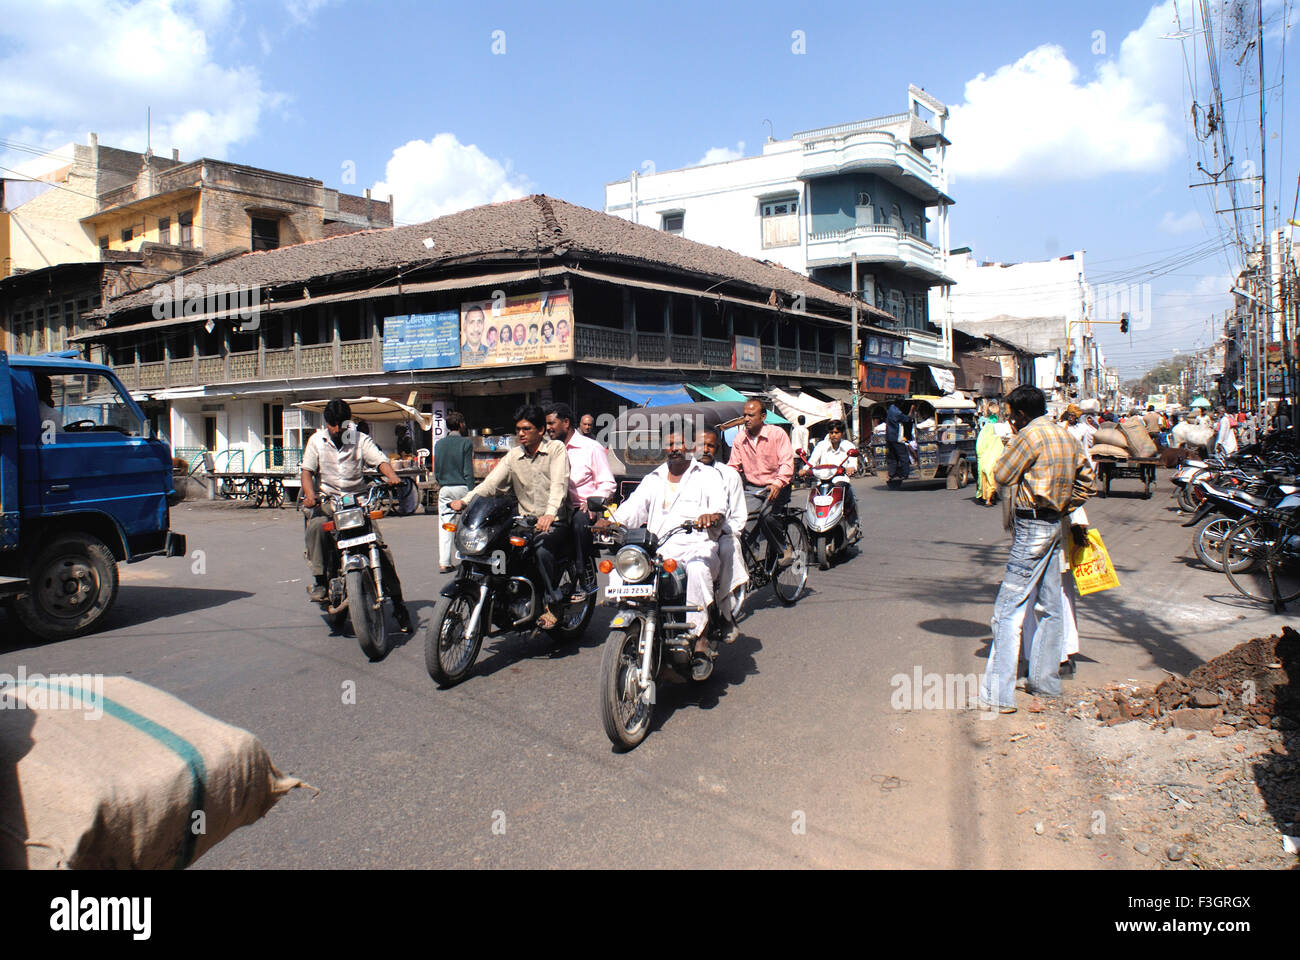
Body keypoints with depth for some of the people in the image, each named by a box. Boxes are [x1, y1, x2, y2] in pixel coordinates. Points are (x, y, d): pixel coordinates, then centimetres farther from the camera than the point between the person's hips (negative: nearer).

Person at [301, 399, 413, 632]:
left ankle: (397, 600, -5)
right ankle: (320, 580, -22)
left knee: (380, 545, -13)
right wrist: (310, 494, -18)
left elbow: (380, 460, -9)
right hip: (328, 500, 1)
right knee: (316, 527, -33)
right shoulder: (317, 440, 7)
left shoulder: (361, 440, 3)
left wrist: (391, 475, -32)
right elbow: (307, 471, 2)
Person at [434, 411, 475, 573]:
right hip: (462, 487, -3)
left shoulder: (439, 443, 6)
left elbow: (436, 468, 10)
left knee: (445, 526, 2)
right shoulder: (466, 442, -6)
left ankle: (444, 563, -1)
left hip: (444, 488, 3)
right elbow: (468, 470, -8)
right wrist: (471, 493, -6)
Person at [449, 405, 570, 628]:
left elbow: (559, 484, -17)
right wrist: (465, 500, -17)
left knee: (542, 551, -33)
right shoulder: (513, 456, 12)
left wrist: (550, 513, -36)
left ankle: (552, 605, -15)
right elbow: (491, 483, 1)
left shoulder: (556, 449, -2)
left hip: (555, 523, -5)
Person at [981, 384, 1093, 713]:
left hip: (1032, 525, -9)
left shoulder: (1030, 434, -14)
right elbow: (1086, 480, 19)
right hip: (1055, 525, 9)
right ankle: (1046, 681, 25)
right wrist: (1064, 508, 16)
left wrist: (1012, 442, 3)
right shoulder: (1066, 436, 12)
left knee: (1009, 608, -10)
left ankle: (998, 694, -12)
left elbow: (1002, 476, -8)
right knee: (1051, 607, 15)